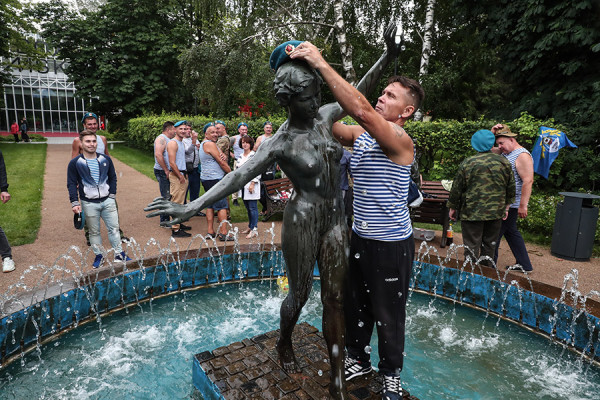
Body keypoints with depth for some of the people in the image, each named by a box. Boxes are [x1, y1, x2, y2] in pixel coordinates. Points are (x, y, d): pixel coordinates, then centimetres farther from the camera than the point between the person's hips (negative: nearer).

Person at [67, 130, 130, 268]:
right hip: (89, 203, -2)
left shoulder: (105, 159, 4)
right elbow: (72, 184, -1)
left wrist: (112, 195, 3)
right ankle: (98, 255, 23)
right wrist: (74, 203, -9)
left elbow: (113, 177, 12)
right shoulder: (75, 163, -4)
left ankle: (119, 254, 15)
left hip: (107, 201, 2)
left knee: (114, 228, 4)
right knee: (94, 231, 9)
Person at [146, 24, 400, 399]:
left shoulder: (324, 116, 1)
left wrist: (388, 53, 12)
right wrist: (194, 206, -27)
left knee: (334, 297, 9)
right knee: (299, 294, 12)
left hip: (335, 220, 5)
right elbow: (240, 175, -20)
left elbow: (357, 92, 14)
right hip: (303, 222, -5)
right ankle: (285, 345, 46)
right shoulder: (281, 142, -14)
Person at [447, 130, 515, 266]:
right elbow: (511, 188, 11)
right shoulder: (504, 162, 3)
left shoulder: (467, 163, -9)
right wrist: (506, 207, 22)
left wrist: (452, 208, 7)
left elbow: (456, 189, -5)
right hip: (496, 213, 4)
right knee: (489, 246, 15)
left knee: (471, 246, 3)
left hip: (472, 214, -4)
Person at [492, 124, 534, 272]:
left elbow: (528, 181, -21)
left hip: (511, 205, -9)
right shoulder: (504, 153, 13)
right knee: (511, 232, 16)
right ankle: (524, 264, 27)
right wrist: (492, 132, 3)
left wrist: (523, 205, -24)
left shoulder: (522, 156, -14)